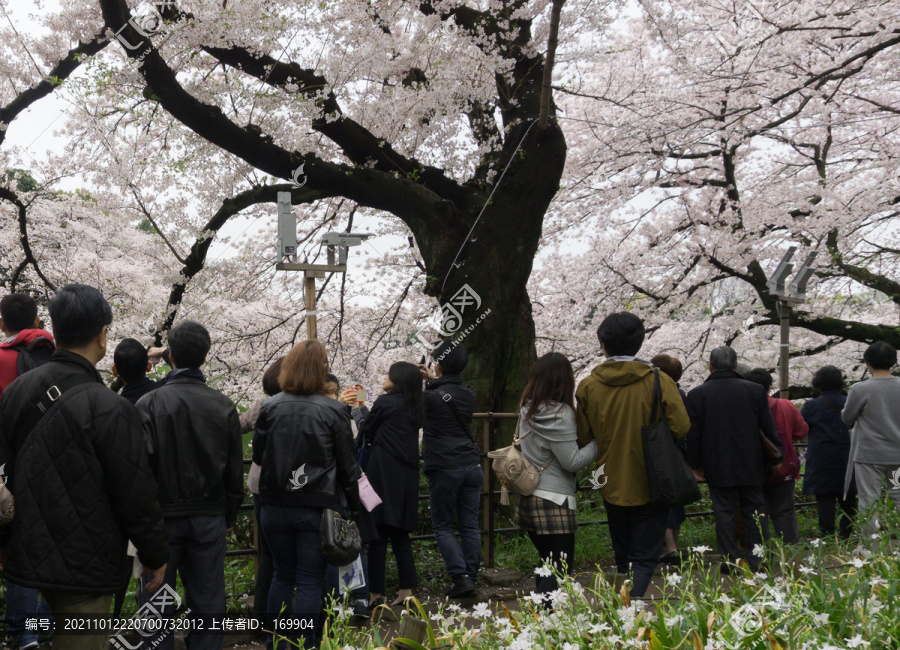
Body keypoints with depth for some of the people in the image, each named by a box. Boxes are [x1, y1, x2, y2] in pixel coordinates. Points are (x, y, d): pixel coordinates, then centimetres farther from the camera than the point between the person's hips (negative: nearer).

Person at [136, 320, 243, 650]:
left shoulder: (149, 404, -9)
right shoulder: (224, 407, 0)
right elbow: (235, 470, 3)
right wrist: (230, 516, 14)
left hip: (162, 515, -2)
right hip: (209, 517, 2)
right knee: (208, 601, 7)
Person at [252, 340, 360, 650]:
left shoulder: (269, 407, -3)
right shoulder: (333, 410, -8)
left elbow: (258, 456, 7)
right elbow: (348, 467, -3)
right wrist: (353, 508, 7)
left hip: (276, 506, 3)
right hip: (317, 508, -3)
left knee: (282, 575, 17)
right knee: (309, 582, 4)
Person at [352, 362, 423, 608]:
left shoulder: (385, 402, -8)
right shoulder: (414, 408, 12)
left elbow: (367, 433, 4)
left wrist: (357, 410, 20)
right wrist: (365, 410, 21)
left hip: (384, 476, -7)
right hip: (407, 477, 7)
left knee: (378, 534, -3)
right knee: (400, 534, 13)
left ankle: (376, 594, -1)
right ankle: (407, 590, 10)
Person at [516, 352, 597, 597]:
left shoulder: (528, 408, 9)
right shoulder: (560, 414, -15)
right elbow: (573, 461, -14)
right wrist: (598, 441, -7)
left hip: (528, 498, 8)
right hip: (553, 501, -8)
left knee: (547, 565, 18)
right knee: (561, 569, -5)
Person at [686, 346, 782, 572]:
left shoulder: (697, 394, -5)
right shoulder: (755, 390, -2)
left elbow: (693, 433, -2)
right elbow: (768, 427, 2)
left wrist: (697, 465, 7)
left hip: (717, 467, -1)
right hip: (750, 465, 1)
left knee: (724, 512, 5)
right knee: (754, 510, 9)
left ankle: (730, 559, 4)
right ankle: (757, 559, 9)